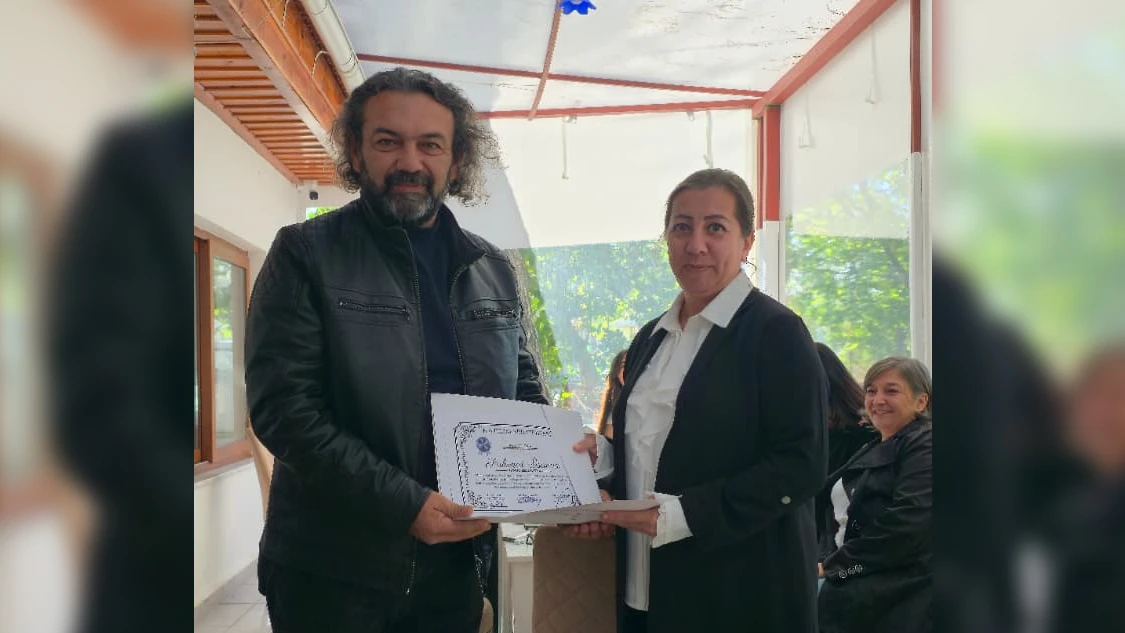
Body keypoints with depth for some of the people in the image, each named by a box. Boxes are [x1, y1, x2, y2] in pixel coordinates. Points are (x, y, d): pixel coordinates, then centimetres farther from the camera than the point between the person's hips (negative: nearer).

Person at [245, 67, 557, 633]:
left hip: (455, 566, 4)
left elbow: (523, 390, 16)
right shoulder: (304, 254, -5)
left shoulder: (494, 269, 9)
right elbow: (283, 407, -13)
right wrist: (403, 505, -21)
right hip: (330, 571, -4)